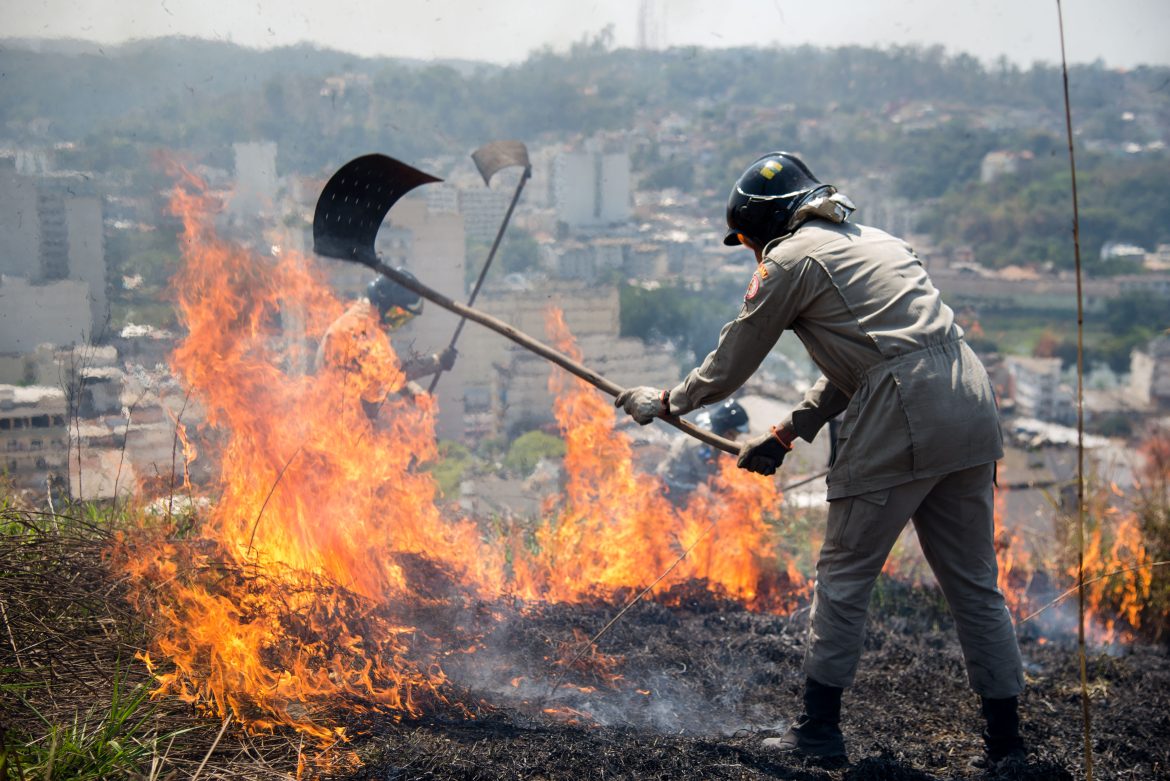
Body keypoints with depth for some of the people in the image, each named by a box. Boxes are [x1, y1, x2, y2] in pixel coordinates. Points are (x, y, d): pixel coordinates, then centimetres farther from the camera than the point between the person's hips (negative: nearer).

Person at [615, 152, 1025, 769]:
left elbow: (730, 366, 9)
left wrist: (665, 403, 25)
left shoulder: (790, 260, 3)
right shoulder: (873, 241, 27)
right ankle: (1004, 738, 16)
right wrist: (787, 434, 27)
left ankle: (819, 726, 13)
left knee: (844, 574, 5)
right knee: (973, 580, 12)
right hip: (971, 402, 8)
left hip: (903, 416, -8)